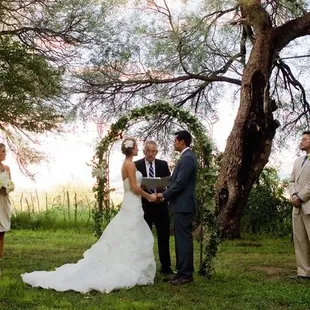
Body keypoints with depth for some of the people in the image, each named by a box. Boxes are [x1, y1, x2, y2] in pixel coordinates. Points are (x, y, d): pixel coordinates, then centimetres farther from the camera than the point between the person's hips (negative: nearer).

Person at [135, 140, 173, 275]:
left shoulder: (163, 164, 5)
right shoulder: (136, 165, 0)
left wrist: (164, 187, -17)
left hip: (160, 205, 2)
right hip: (144, 206, -1)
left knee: (164, 237, 5)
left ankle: (166, 267, 15)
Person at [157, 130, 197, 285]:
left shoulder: (187, 158, -17)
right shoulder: (187, 157, 16)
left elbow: (180, 183, -21)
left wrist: (163, 195, -9)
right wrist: (166, 196, 14)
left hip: (183, 206, -10)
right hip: (182, 205, 10)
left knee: (184, 239, -4)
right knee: (181, 239, 13)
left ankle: (186, 274, 2)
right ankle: (182, 271, 20)